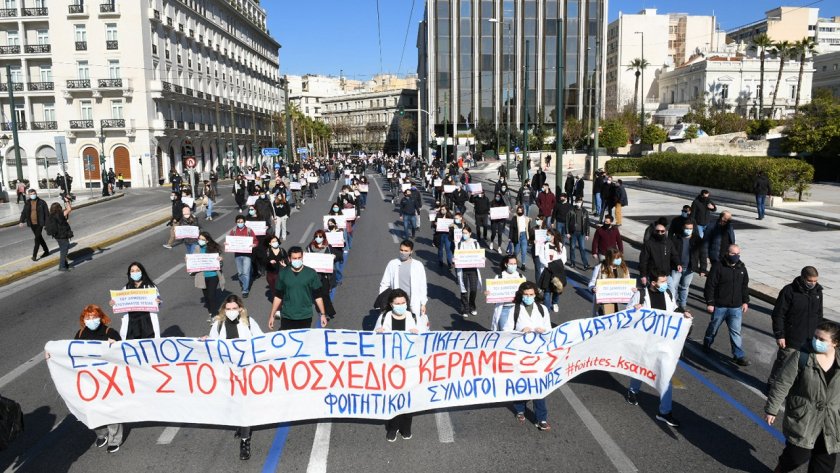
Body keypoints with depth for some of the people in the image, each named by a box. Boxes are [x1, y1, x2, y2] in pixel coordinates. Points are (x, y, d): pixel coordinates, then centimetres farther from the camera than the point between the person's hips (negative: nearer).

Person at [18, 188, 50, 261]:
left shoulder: (42, 202, -7)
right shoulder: (27, 203, 4)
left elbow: (46, 213, -6)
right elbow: (24, 212, 8)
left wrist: (47, 223, -9)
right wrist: (22, 221, -1)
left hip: (39, 223, -5)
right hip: (32, 224, 5)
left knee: (37, 239, -8)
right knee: (39, 238, 15)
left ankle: (34, 255, -4)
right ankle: (46, 251, 29)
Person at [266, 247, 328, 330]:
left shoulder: (311, 273, -4)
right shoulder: (282, 274, -1)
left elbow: (317, 296, 1)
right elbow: (278, 296, 6)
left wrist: (323, 314, 0)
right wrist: (272, 315, 5)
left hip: (305, 318, -1)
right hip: (287, 318, 1)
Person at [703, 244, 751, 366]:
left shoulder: (741, 267, 5)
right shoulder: (718, 267, -12)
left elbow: (745, 286, 16)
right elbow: (710, 286, -12)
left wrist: (745, 301, 12)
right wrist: (709, 303, -14)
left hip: (736, 307, 3)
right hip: (719, 306, -3)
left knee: (736, 331, 3)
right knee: (713, 327, 14)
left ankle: (738, 356, 7)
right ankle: (707, 345, 38)